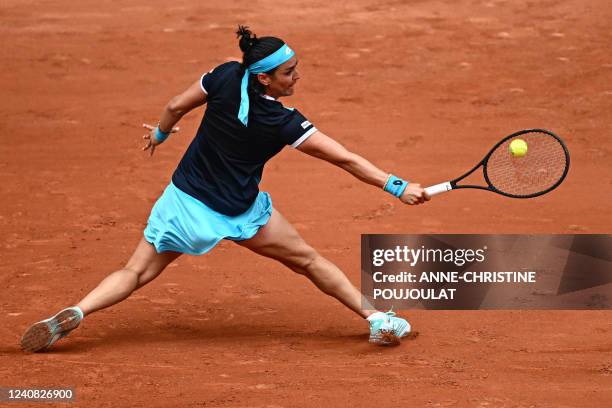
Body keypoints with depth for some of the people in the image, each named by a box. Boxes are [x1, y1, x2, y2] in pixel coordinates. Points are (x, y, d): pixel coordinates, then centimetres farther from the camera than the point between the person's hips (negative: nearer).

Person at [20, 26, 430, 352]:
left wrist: (160, 132, 23)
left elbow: (176, 107, 1)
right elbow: (346, 159, -20)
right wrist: (398, 187, -16)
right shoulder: (283, 123, -20)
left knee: (137, 271, 7)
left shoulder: (226, 77, -12)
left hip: (185, 201, 3)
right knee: (307, 259, 14)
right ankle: (375, 318, 17)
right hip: (240, 213, -3)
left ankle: (74, 313, -15)